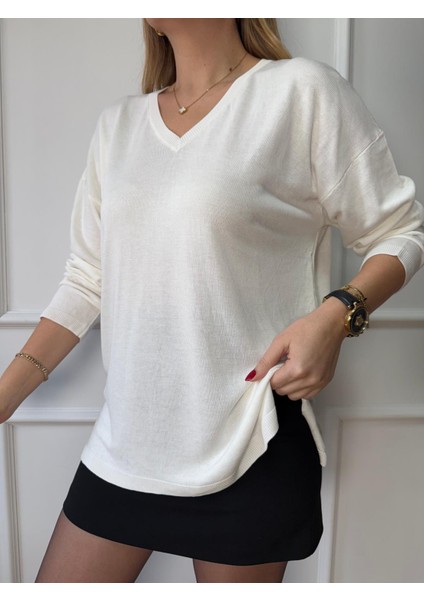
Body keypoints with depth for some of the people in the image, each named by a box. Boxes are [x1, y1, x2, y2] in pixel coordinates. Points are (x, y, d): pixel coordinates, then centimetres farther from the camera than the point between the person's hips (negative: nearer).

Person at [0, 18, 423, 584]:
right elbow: (88, 279, 11)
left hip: (249, 450, -5)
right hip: (125, 442, 6)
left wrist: (336, 315, -20)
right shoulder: (118, 123, 11)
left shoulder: (302, 91, -6)